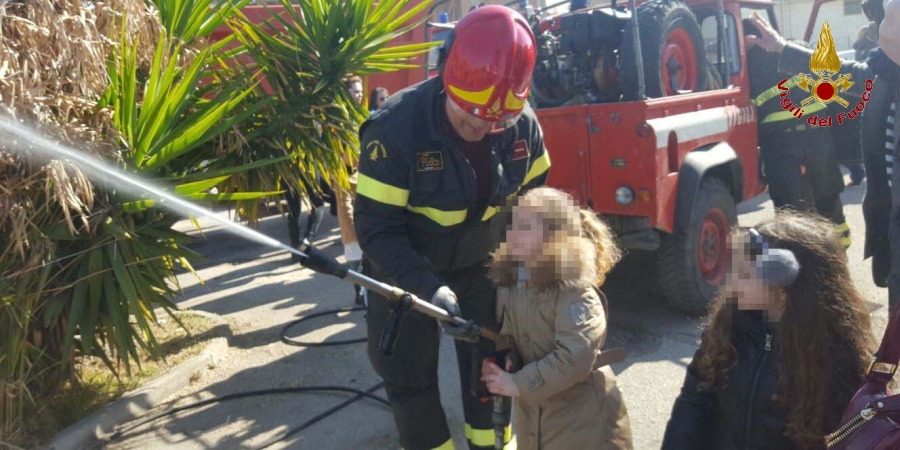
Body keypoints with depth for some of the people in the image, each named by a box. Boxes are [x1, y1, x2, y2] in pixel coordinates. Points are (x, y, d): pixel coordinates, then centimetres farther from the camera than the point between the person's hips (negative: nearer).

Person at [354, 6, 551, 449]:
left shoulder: (521, 124, -18)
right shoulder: (395, 128, -30)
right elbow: (377, 228, -27)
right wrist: (430, 289, -35)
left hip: (477, 263, 3)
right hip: (404, 268, -3)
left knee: (490, 360, 14)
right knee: (410, 375, 6)